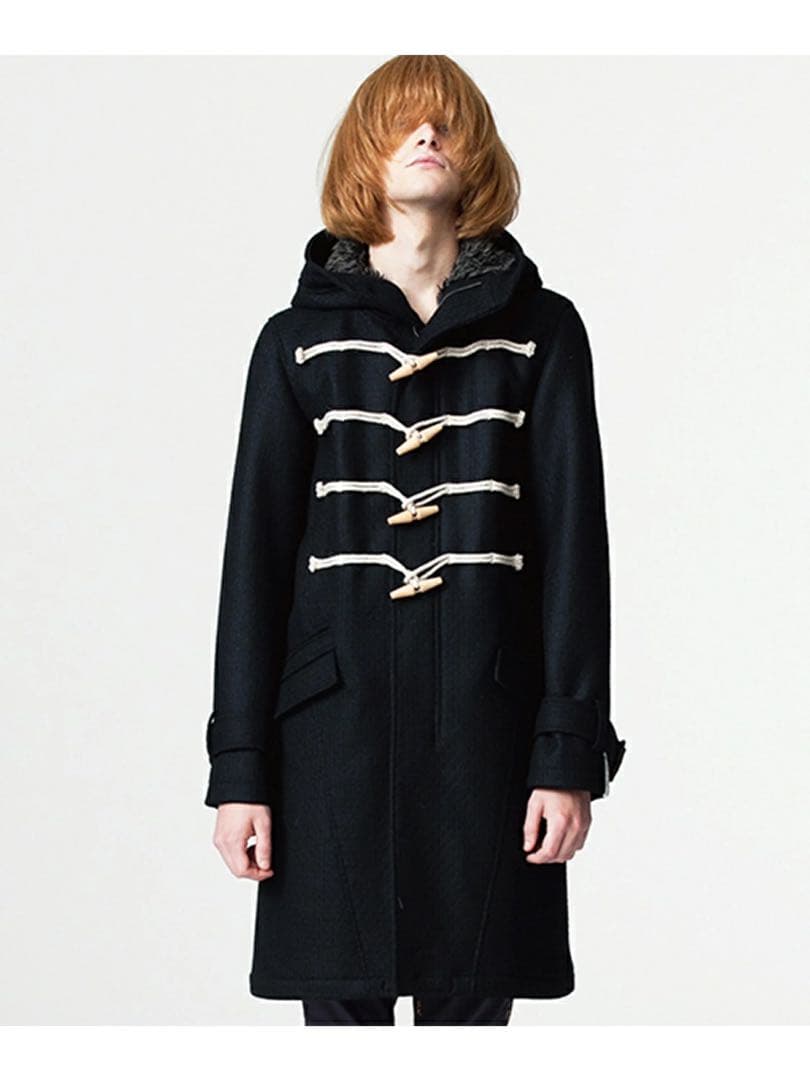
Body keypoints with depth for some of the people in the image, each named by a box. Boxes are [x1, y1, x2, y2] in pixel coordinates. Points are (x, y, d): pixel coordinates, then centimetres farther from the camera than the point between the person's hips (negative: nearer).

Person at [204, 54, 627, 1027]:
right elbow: (255, 551, 6)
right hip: (336, 718, 0)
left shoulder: (540, 329, 7)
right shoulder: (301, 338, 8)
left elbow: (573, 539, 2)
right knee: (342, 1003, 2)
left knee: (472, 1003, 3)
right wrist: (239, 765, 1)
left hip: (486, 721, 0)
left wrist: (571, 751, -5)